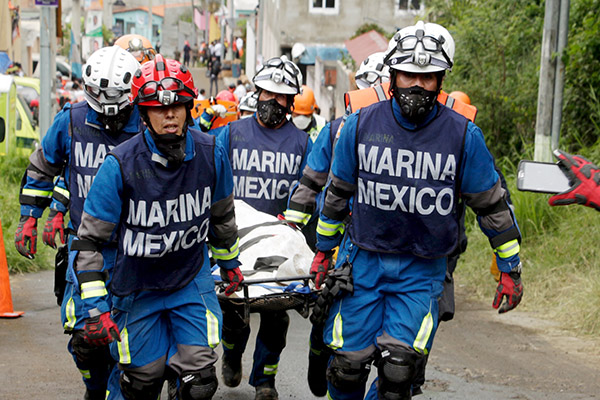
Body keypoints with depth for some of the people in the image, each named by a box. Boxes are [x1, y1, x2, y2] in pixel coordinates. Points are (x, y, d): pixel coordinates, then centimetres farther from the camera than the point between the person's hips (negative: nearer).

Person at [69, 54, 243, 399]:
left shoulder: (211, 154, -11)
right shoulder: (121, 165, -20)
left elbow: (222, 215, 9)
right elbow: (90, 240, -15)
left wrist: (229, 262, 21)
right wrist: (97, 307, -17)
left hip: (193, 279, 2)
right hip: (138, 287, -2)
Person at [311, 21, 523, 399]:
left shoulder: (463, 135, -9)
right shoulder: (360, 125, -4)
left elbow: (491, 203, 0)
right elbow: (338, 193, 9)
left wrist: (511, 269, 3)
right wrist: (324, 250, 15)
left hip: (423, 270, -1)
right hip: (363, 260, 1)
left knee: (399, 367, -12)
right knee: (348, 364, 1)